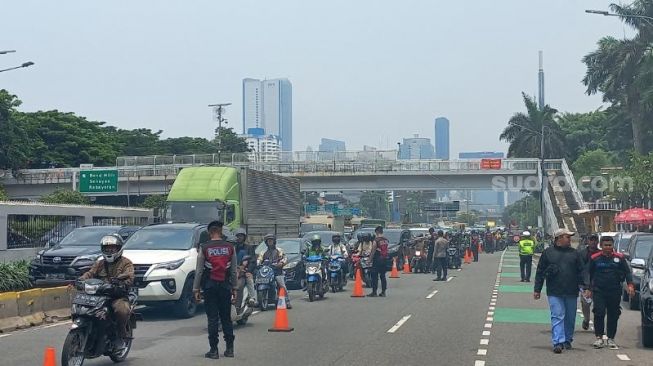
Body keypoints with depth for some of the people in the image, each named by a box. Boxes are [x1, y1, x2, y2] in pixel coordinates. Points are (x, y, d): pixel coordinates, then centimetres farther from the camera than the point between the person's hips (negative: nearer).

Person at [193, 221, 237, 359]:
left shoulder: (204, 247, -4)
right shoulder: (230, 247, 2)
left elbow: (199, 271, -4)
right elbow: (234, 270, 5)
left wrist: (196, 289, 1)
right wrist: (234, 288, 12)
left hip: (210, 286, -2)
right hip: (226, 286, 2)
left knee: (212, 319, 1)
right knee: (226, 318, 11)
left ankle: (213, 350, 1)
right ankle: (229, 349, 13)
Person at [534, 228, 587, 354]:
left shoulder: (574, 253, 10)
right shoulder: (548, 252, 4)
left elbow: (581, 272, 9)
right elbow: (540, 272, 5)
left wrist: (584, 287, -1)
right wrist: (537, 289, 2)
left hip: (571, 292, 3)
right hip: (554, 292, -3)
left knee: (570, 318, 10)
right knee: (557, 316, -9)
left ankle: (567, 340, 25)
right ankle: (558, 342, -13)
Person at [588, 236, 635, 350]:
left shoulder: (619, 257, 4)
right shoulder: (595, 258, 4)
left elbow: (627, 272, 5)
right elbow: (590, 275, 10)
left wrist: (630, 285, -9)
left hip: (615, 292, 1)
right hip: (599, 291, -1)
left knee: (613, 315, 6)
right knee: (599, 314, -9)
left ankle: (611, 339, 16)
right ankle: (599, 337, 0)